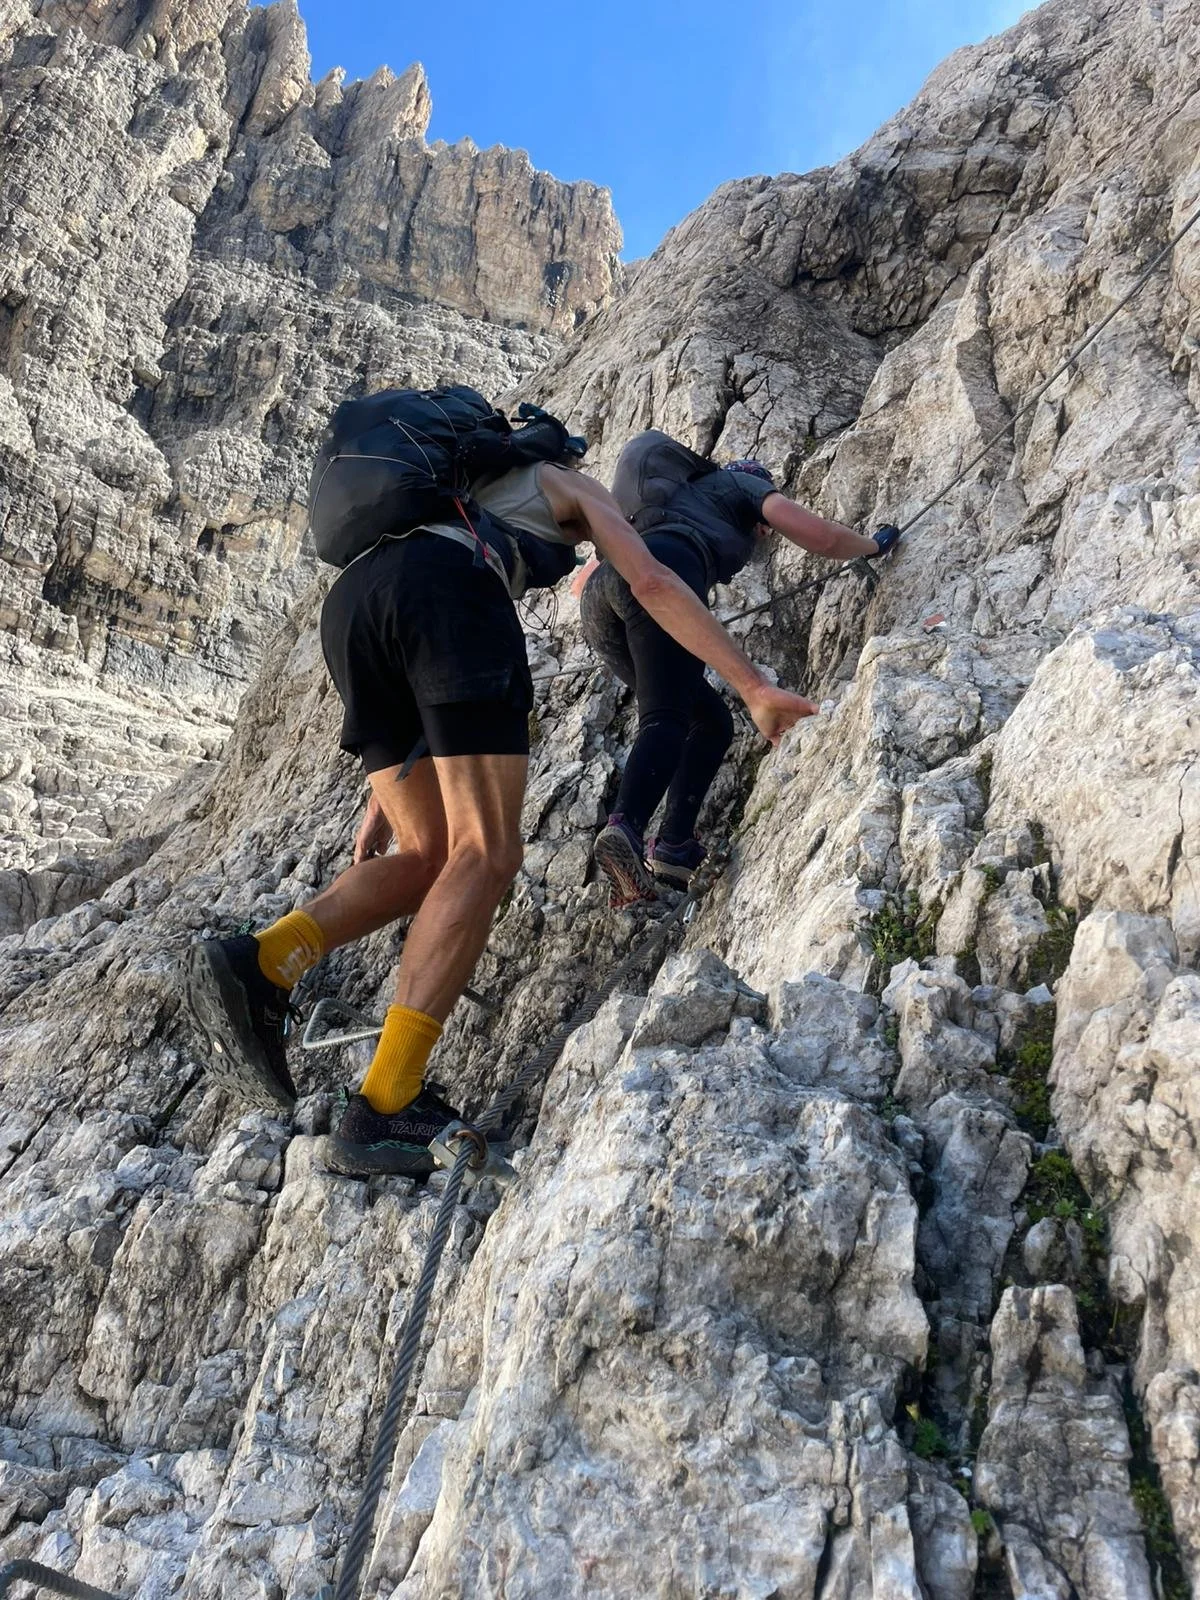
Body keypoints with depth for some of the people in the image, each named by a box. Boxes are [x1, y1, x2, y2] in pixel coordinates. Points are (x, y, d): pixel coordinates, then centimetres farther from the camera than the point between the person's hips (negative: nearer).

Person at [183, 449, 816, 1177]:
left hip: (350, 602, 7)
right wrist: (755, 686, 8)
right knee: (487, 855, -10)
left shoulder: (459, 507, 47)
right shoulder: (578, 488, 33)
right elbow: (652, 581, 10)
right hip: (443, 592, -7)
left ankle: (259, 965, -12)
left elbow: (423, 702, 39)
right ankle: (384, 1109, -20)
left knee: (432, 858, 9)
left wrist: (383, 803, 35)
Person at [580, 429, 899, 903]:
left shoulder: (680, 494, 44)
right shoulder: (743, 483, 29)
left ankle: (675, 844, -3)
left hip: (598, 598, 7)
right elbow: (820, 537, 14)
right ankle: (625, 825, -45)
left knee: (711, 720, 11)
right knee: (665, 719, -21)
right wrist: (873, 545, 32)